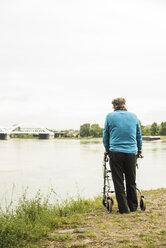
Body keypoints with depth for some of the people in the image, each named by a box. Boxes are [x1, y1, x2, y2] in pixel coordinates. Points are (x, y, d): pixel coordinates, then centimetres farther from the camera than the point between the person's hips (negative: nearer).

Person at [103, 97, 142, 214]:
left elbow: (105, 135, 8)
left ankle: (123, 208, 6)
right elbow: (139, 135, 16)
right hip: (131, 153, 2)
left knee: (118, 182, 5)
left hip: (115, 153, -2)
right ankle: (133, 207, 20)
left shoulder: (110, 116, 1)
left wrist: (107, 150, 23)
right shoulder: (133, 116, 7)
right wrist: (139, 149, 31)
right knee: (131, 182, 14)